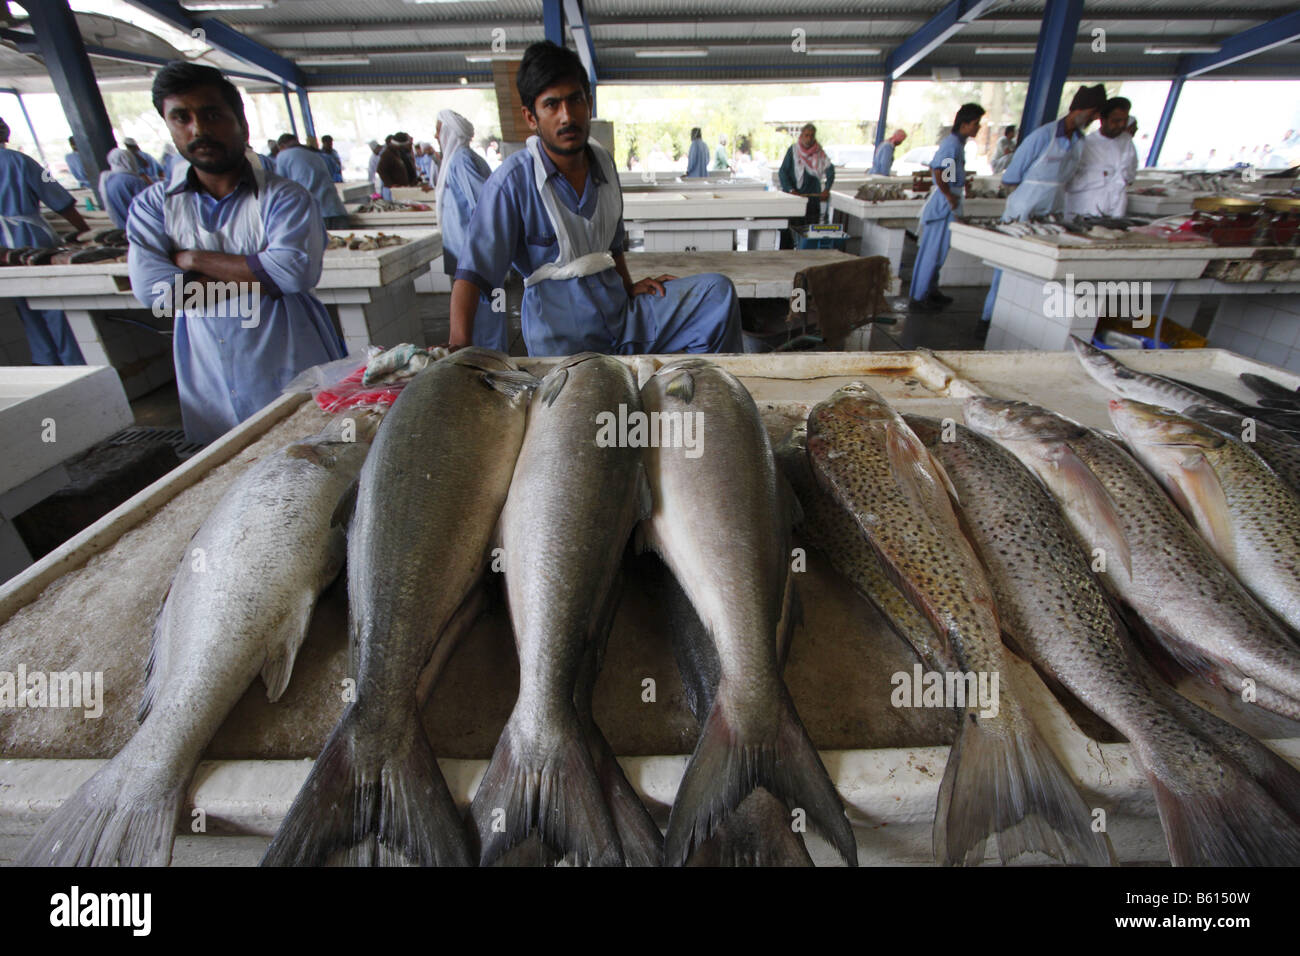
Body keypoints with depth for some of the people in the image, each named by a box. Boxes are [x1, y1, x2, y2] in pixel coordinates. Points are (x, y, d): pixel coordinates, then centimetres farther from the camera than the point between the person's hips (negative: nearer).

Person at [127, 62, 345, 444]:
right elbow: (155, 292, -8)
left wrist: (194, 259, -10)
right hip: (210, 385, 3)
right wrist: (257, 271, -12)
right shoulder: (152, 205, 6)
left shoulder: (284, 197, -4)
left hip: (294, 375, -3)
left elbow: (296, 270, -21)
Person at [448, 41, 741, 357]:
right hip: (563, 338, -5)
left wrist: (629, 286, 10)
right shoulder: (512, 182, -11)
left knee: (717, 290, -5)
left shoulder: (603, 163, 9)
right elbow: (473, 271, -15)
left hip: (622, 312, 5)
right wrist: (460, 349, -27)